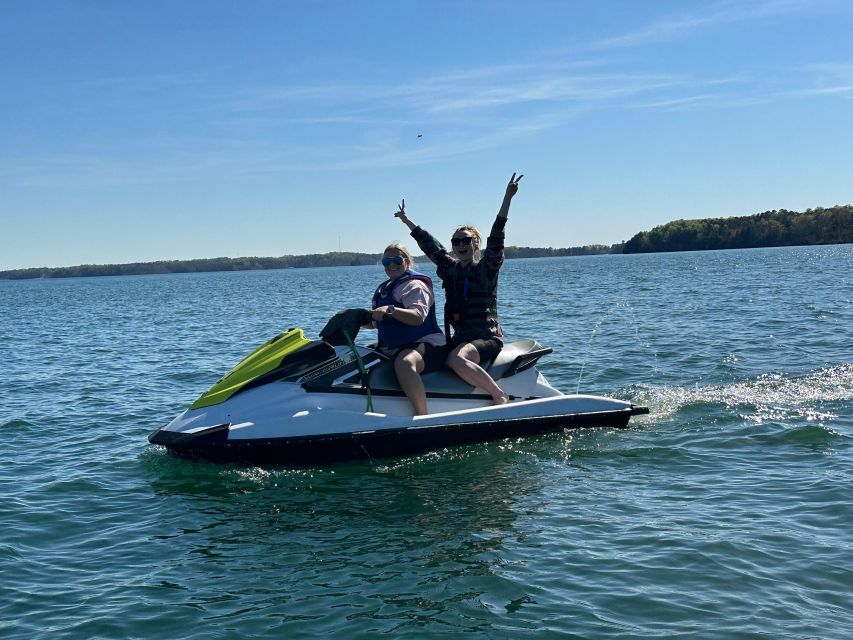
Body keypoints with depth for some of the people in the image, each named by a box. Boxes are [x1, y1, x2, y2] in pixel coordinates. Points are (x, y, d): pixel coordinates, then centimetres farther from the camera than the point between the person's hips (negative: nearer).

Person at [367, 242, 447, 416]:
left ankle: (422, 417, -44)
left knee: (404, 363, -41)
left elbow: (417, 317, -24)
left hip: (426, 343, -10)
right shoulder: (384, 288, 21)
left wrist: (390, 310, -37)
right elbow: (379, 320, 30)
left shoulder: (414, 285, -8)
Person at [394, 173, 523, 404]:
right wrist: (407, 221, 35)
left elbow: (496, 235, -12)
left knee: (456, 360, -35)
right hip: (459, 337, 7)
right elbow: (429, 244, 24)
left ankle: (500, 397, -25)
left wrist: (508, 197, -22)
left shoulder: (487, 266, -1)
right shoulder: (450, 268, 14)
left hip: (488, 337, -7)